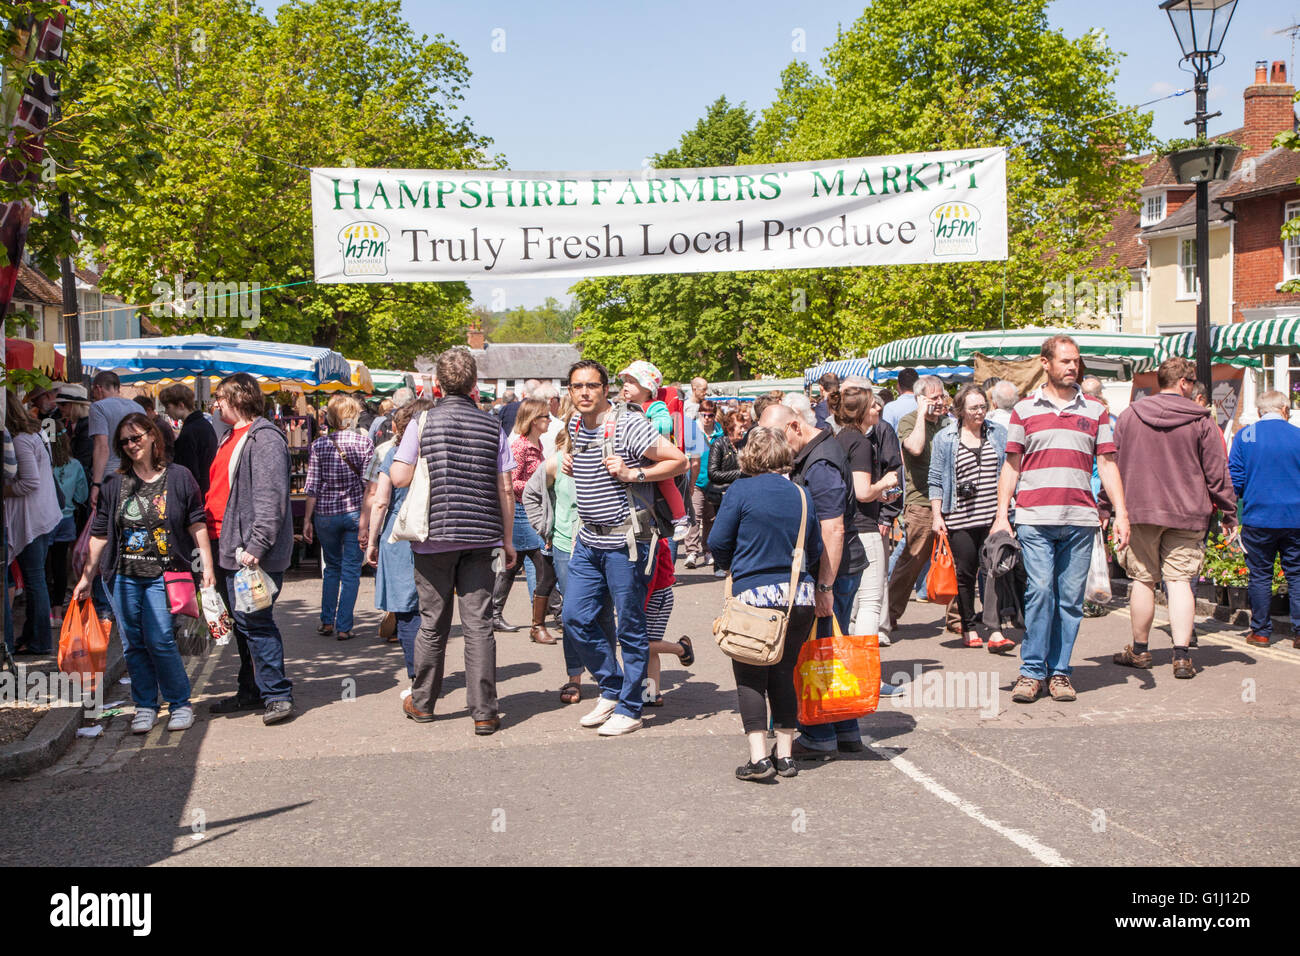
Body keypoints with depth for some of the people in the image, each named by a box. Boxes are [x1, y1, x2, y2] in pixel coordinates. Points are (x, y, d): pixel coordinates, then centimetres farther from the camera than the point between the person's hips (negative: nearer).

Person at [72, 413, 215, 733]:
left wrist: (207, 567, -2)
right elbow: (100, 534, 11)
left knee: (159, 640, -11)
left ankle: (180, 703, 5)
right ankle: (145, 706, 17)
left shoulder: (178, 477, 2)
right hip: (124, 575, 3)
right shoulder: (115, 484, 8)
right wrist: (86, 577, 11)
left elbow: (196, 524, 3)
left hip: (163, 574, -3)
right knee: (133, 644, 4)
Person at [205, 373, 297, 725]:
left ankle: (277, 694, -2)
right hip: (226, 550, 10)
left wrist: (256, 545, -26)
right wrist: (213, 542, 20)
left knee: (255, 622, -9)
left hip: (251, 553, -10)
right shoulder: (230, 437, 19)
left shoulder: (264, 439, -14)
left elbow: (271, 498, -21)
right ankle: (251, 691, 25)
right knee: (242, 623, 15)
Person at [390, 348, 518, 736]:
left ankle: (422, 703, 24)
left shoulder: (423, 422, -4)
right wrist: (508, 540, 10)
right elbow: (505, 489, 2)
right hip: (481, 537, 1)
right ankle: (484, 712, 2)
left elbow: (399, 477, -6)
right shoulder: (492, 426, 2)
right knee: (478, 624, 2)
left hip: (434, 537, -1)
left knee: (433, 623, 10)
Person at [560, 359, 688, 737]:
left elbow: (679, 461, -13)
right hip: (588, 540, 7)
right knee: (576, 617, 7)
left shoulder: (629, 425, -14)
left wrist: (633, 473, -20)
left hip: (625, 541, -7)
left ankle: (630, 709, 13)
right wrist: (569, 462, 11)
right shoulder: (576, 426, 8)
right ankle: (612, 689, 25)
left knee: (631, 628, 2)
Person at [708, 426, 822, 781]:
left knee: (750, 678, 5)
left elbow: (718, 541, -5)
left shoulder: (742, 490, -8)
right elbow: (814, 550, 11)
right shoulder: (802, 494, 6)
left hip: (754, 595, -4)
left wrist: (732, 567, 15)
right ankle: (785, 754, 20)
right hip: (799, 596, 4)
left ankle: (759, 758, -2)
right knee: (783, 674, 16)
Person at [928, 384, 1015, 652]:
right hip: (960, 518, -1)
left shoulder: (998, 434, 9)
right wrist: (936, 515, -2)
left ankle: (995, 634, -12)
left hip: (993, 517, 1)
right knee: (965, 574, 5)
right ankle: (969, 630, 18)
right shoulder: (945, 438, 4)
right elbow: (935, 480, 6)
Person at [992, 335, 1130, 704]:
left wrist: (1121, 514, 2)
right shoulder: (1024, 409, 10)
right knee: (1040, 591, -9)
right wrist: (1002, 515, 2)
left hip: (1080, 520, 2)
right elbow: (1011, 466, 10)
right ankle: (1032, 670, 0)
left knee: (1071, 598, 3)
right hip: (1034, 518, -2)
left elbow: (1108, 464, 11)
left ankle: (1059, 671, 12)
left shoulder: (1095, 411, 13)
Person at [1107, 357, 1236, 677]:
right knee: (1180, 581, 0)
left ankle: (1139, 650, 19)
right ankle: (1181, 655, -6)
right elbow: (1217, 471, 0)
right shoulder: (1201, 420, -3)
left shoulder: (1129, 415, 3)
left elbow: (1112, 464, 7)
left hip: (1140, 510, 1)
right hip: (1187, 513, -1)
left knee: (1143, 580, 10)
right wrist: (1228, 511, 8)